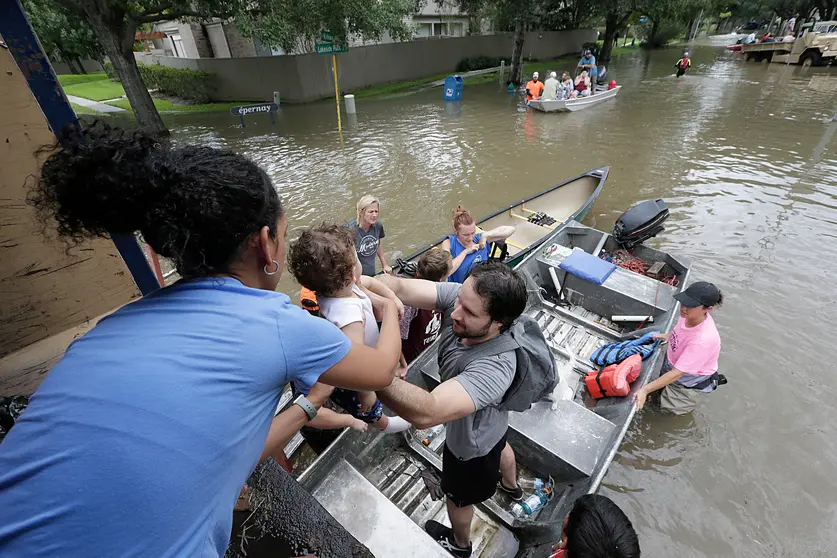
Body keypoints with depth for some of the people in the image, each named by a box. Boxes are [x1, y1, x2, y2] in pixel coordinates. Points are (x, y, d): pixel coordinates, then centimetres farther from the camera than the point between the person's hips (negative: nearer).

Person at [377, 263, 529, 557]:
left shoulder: (494, 368, -48)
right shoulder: (461, 297, -30)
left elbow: (426, 412, -59)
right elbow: (400, 287, -39)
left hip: (471, 443, -6)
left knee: (458, 497, 26)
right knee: (499, 446, 38)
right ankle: (512, 486, 75)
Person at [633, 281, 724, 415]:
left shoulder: (702, 340, -43)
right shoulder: (691, 314, -24)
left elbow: (676, 374, -37)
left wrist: (645, 390, -37)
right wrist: (668, 335, 0)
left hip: (691, 375, -7)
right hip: (673, 361, 7)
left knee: (668, 405, 5)